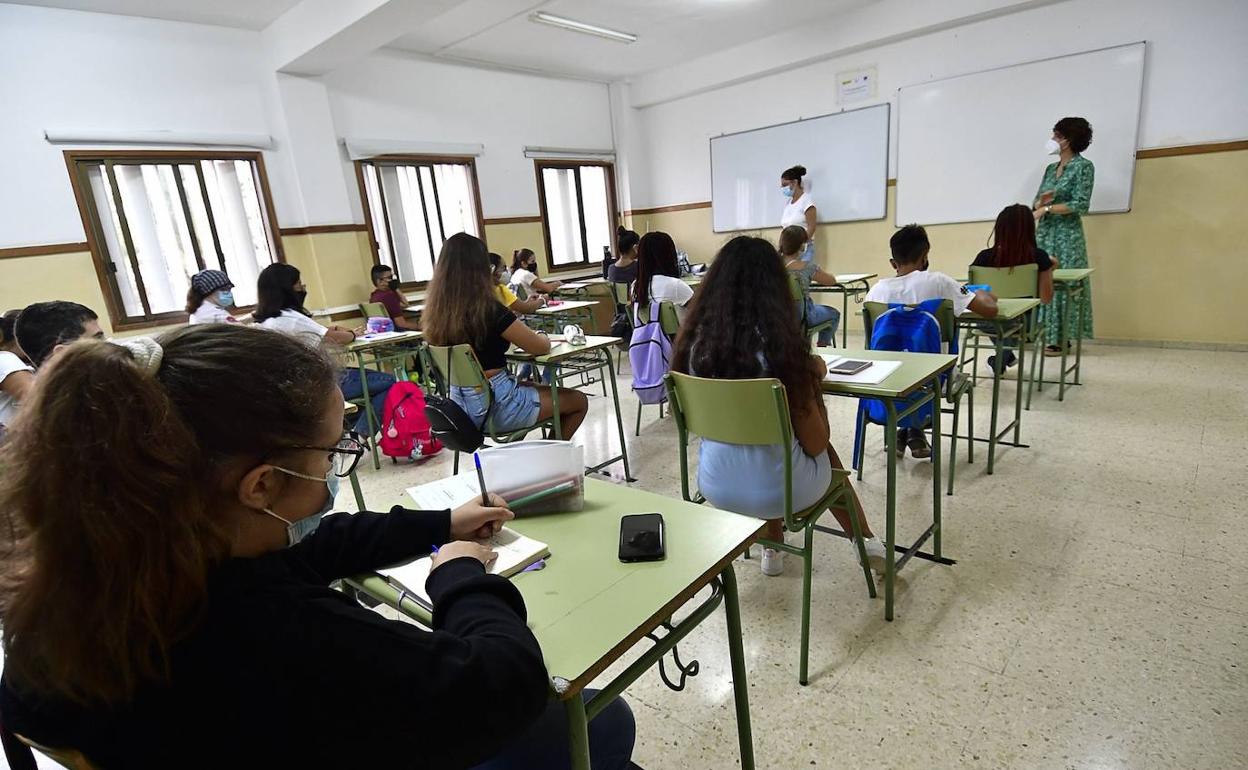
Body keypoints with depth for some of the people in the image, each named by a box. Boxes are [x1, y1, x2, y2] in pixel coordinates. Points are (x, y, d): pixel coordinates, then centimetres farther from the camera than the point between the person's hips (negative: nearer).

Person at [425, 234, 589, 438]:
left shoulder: (437, 312, -2)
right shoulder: (489, 309, -21)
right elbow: (541, 347, -11)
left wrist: (514, 336, 12)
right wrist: (541, 336, 10)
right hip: (495, 405, -7)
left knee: (545, 389, 30)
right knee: (578, 401, 11)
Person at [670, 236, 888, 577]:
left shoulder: (693, 341, -9)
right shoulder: (781, 344, -21)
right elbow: (815, 443, -13)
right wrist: (813, 376, 2)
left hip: (715, 485, 4)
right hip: (779, 489, -3)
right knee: (825, 451, 30)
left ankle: (773, 550, 46)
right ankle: (867, 541, 44)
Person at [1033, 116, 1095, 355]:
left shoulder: (1084, 166, -5)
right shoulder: (1051, 168, 14)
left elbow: (1081, 204, -13)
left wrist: (1047, 208, -13)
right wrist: (1042, 201, -9)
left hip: (1067, 234, -7)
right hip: (1044, 232, 7)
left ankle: (1062, 338, 1)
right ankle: (1046, 333, 11)